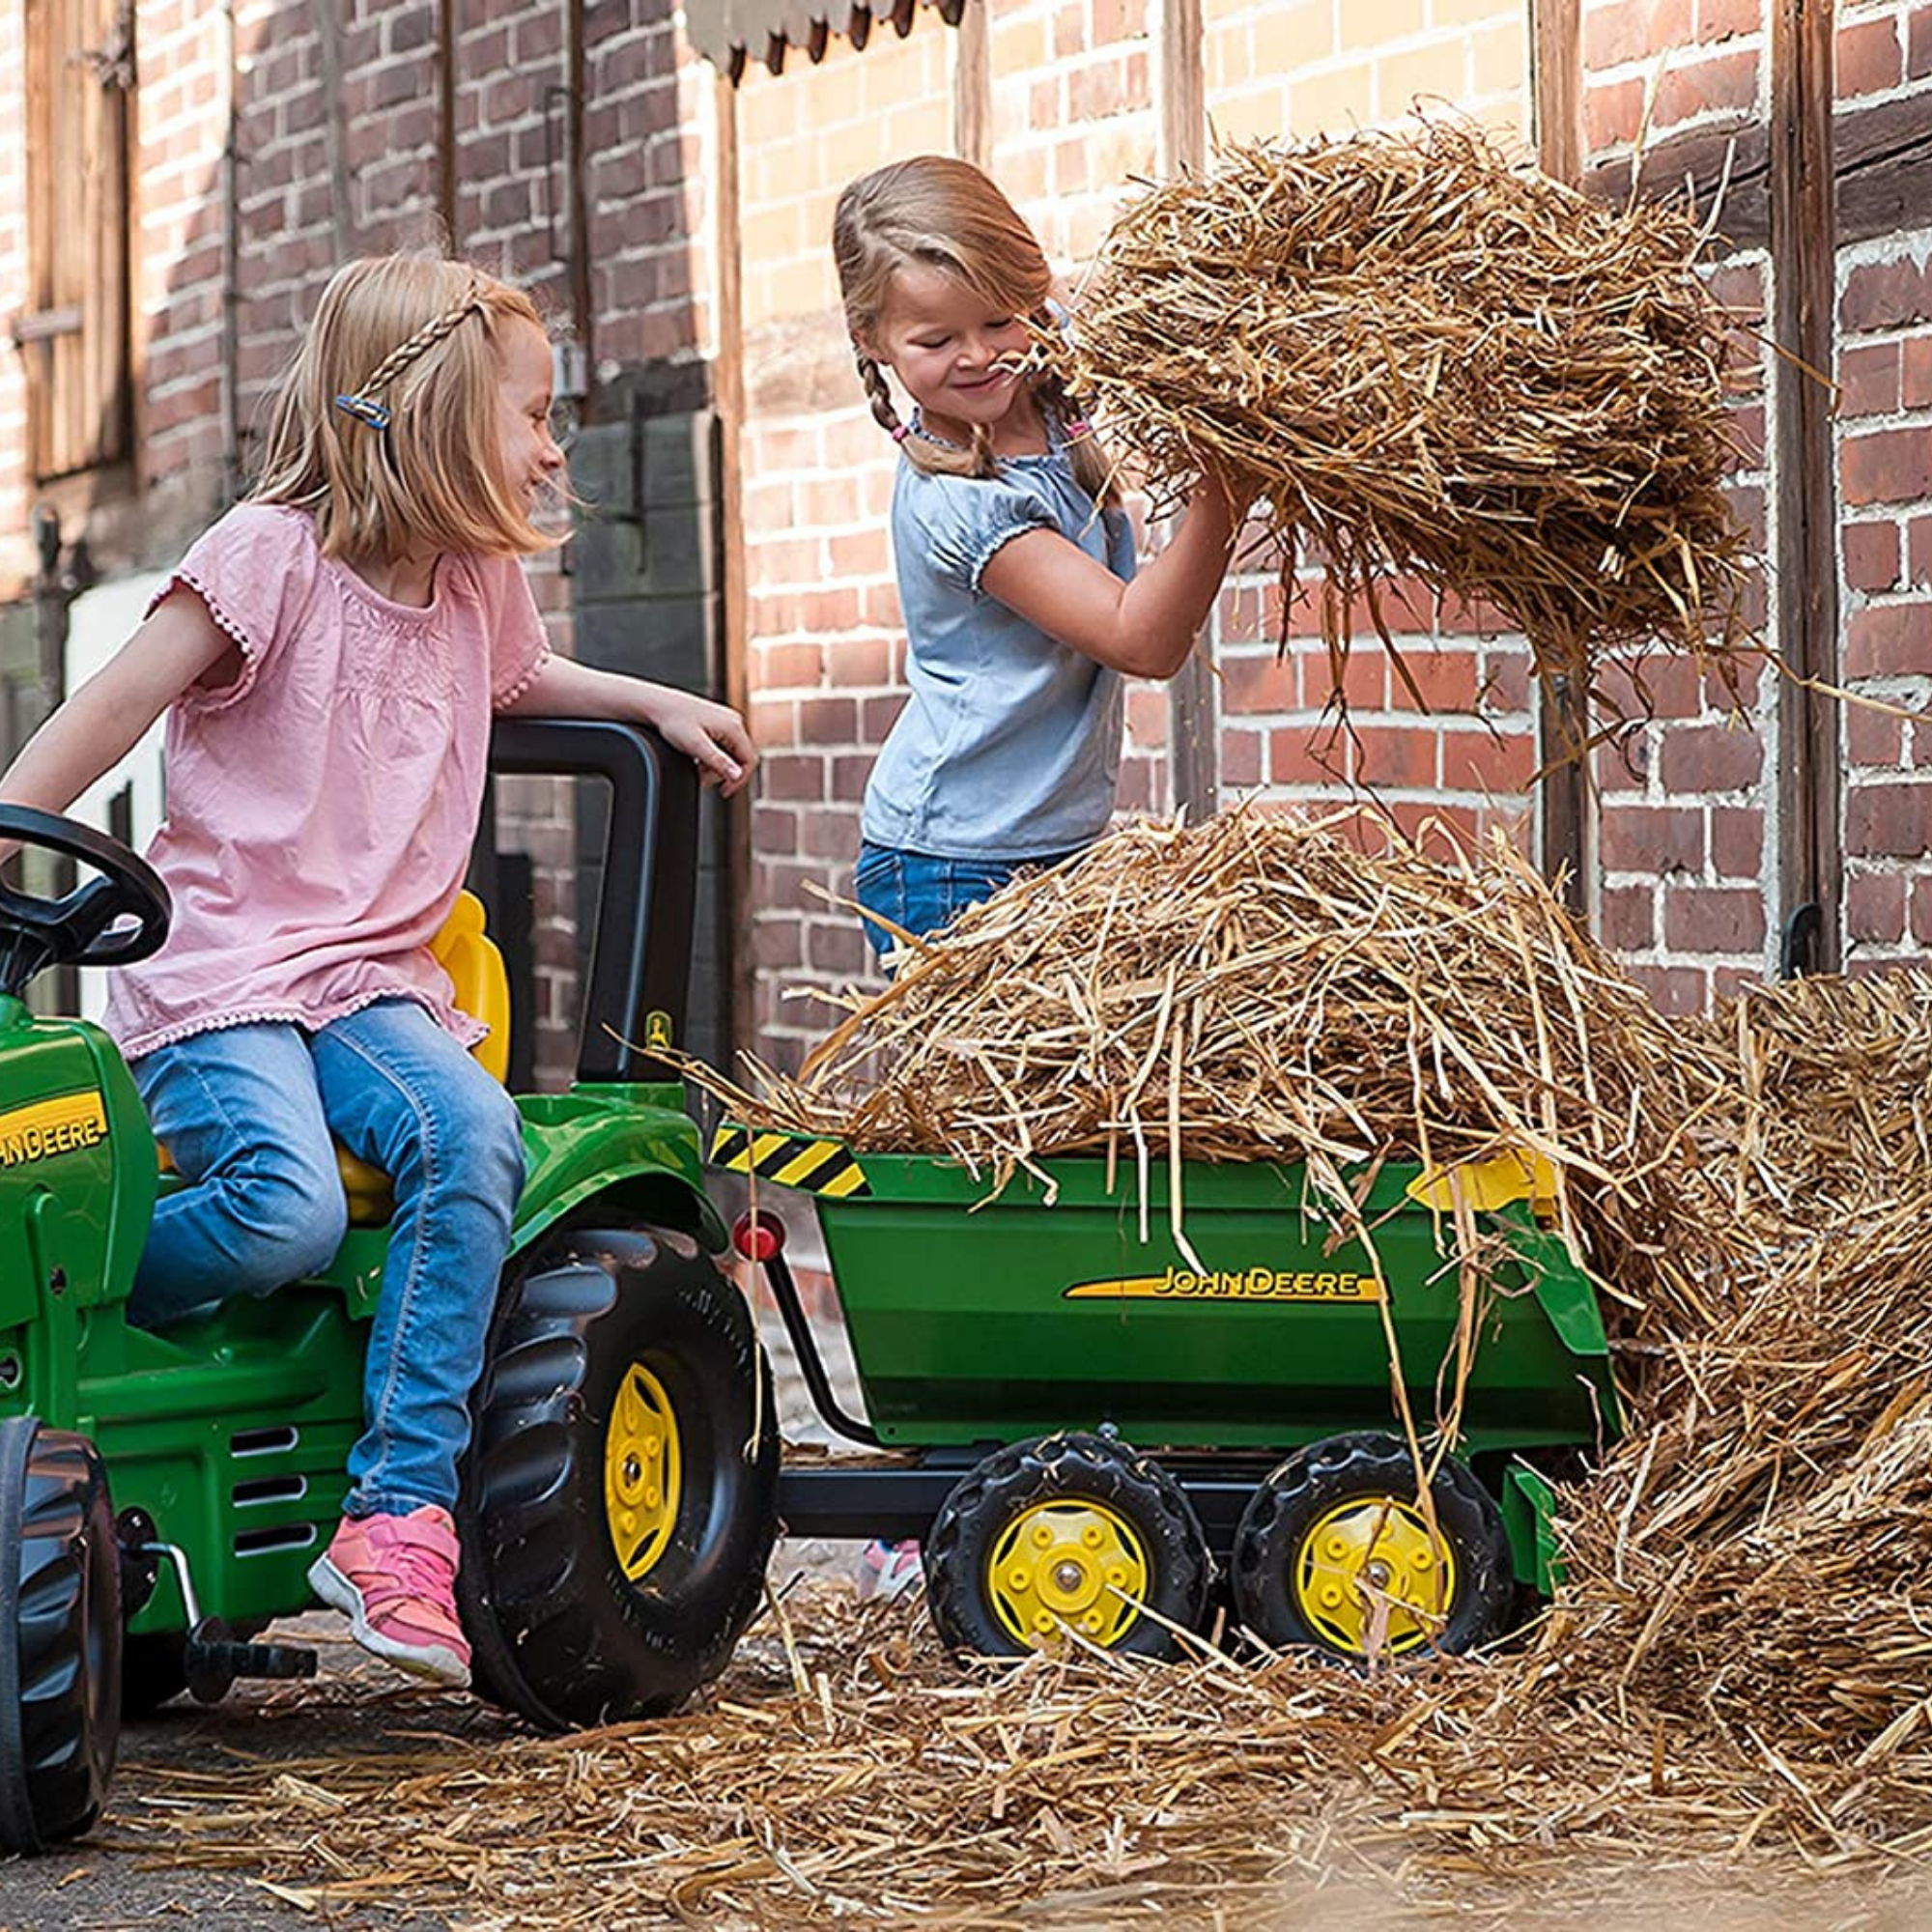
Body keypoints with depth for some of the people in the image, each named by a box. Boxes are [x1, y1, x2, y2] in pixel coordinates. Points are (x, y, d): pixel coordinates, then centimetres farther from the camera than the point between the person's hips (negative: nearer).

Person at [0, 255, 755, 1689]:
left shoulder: (480, 586, 16)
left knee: (473, 1136, -26)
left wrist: (657, 703, 31)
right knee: (285, 1208, -33)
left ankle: (400, 1516, -25)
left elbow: (518, 680, 42)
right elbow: (115, 707, -10)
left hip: (372, 978, 6)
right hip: (215, 969, -6)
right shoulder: (273, 553, -6)